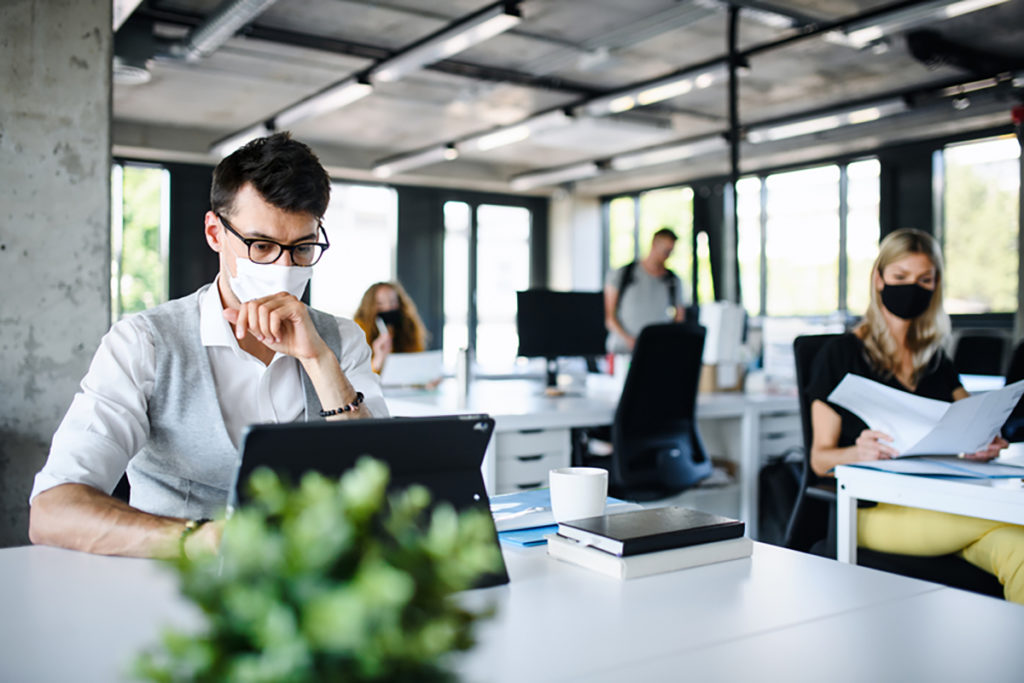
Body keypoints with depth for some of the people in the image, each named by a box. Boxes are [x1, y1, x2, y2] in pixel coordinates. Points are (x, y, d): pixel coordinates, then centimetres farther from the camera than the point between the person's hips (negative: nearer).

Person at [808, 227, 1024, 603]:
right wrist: (859, 451, -23)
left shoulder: (936, 360, 22)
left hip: (944, 501, 5)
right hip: (873, 510, -4)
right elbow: (820, 458, 0)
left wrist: (985, 445, -10)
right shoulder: (840, 354, 4)